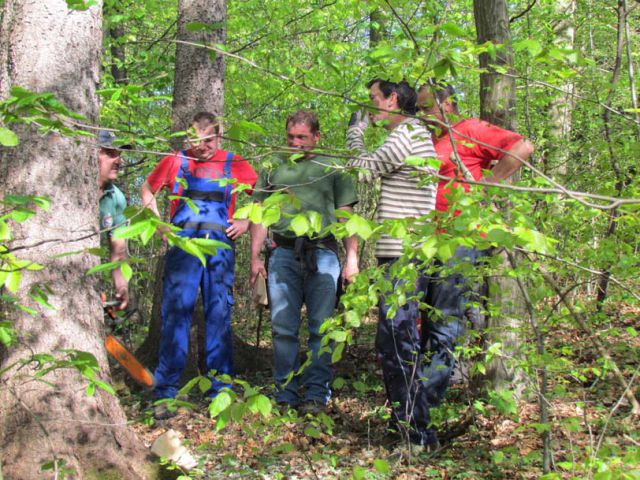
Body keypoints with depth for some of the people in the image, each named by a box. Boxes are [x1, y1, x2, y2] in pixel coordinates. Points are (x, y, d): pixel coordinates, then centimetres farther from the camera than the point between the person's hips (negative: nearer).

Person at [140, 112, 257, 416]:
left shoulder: (234, 164, 9)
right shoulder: (175, 162, 9)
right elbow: (148, 190, 22)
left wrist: (246, 222, 2)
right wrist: (157, 222, 8)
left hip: (220, 246, 1)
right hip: (182, 246, -1)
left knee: (219, 316, 3)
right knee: (175, 314, -7)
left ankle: (219, 391, 11)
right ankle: (165, 394, -3)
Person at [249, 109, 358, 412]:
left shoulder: (332, 169, 14)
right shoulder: (273, 169, 17)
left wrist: (352, 257, 0)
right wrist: (255, 256, 7)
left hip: (323, 253, -1)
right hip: (284, 253, 1)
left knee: (321, 327, -2)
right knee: (283, 328, -2)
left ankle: (317, 393, 4)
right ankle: (286, 393, 5)